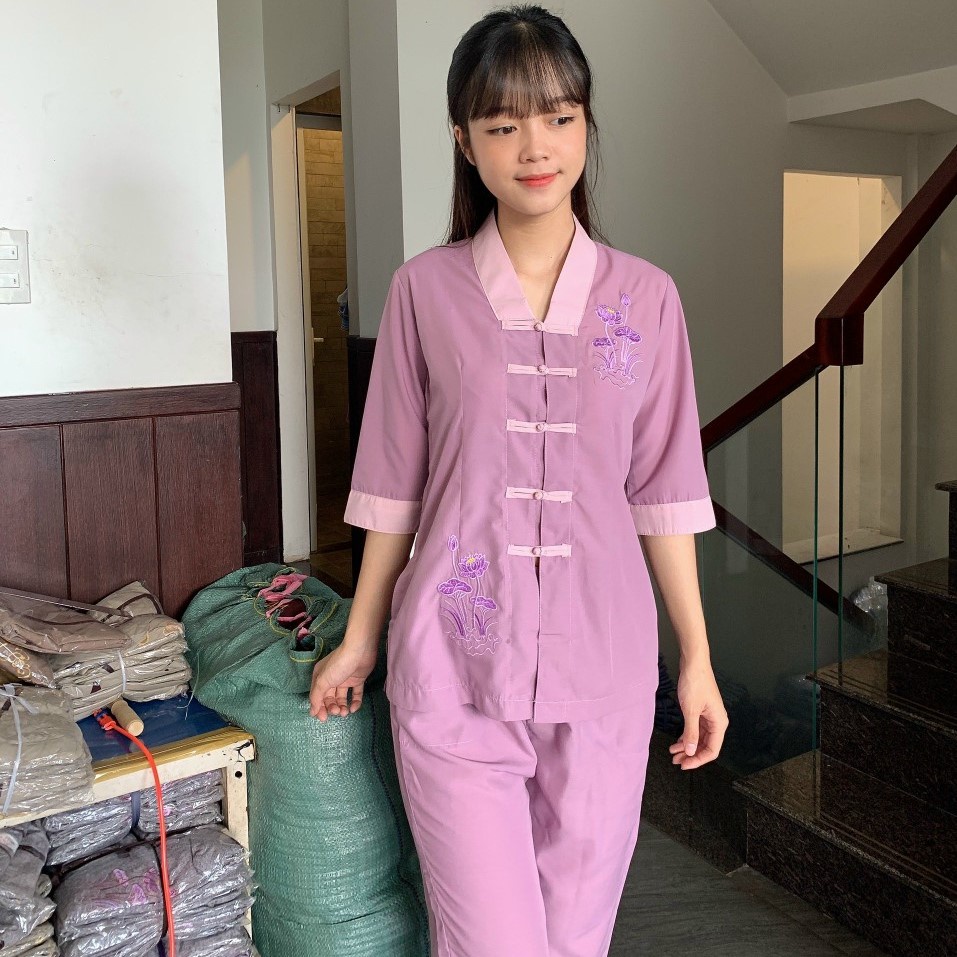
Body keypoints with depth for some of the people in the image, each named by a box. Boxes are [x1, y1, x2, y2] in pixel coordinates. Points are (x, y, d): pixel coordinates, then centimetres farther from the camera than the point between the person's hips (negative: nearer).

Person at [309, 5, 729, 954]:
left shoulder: (646, 297, 2)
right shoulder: (426, 289, 0)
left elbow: (662, 492, 5)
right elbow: (394, 484, 5)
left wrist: (696, 659, 6)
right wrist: (358, 641, 9)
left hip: (603, 661, 2)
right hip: (454, 662, -1)